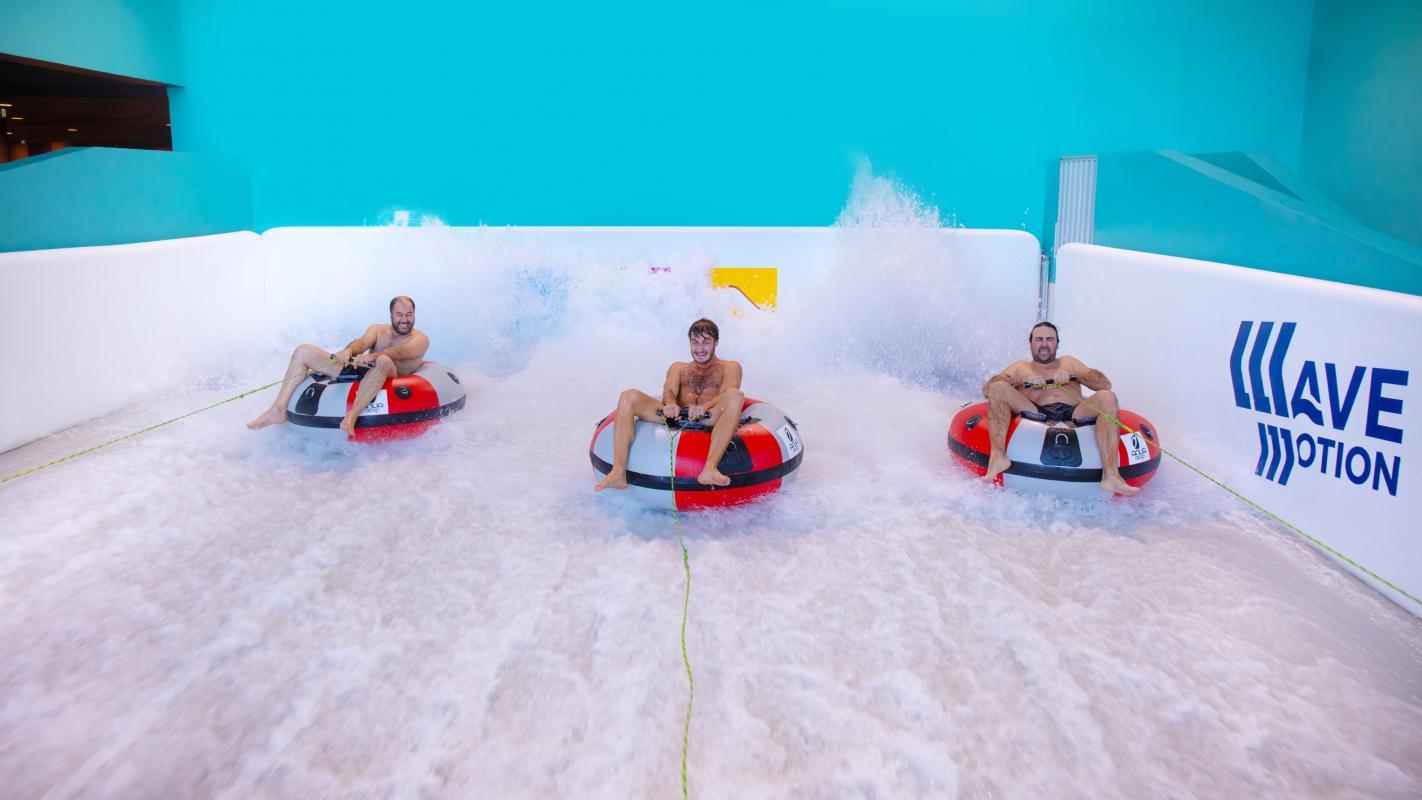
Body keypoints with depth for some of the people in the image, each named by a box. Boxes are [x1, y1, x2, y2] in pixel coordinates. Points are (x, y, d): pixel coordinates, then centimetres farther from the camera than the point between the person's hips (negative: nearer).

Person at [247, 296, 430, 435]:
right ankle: (279, 410, -9)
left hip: (389, 380, -6)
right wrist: (348, 351, -28)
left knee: (384, 361, -41)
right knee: (303, 351, 1)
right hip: (357, 372, 6)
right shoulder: (377, 329, 19)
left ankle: (352, 415, -51)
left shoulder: (420, 340, 4)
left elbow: (400, 352, -19)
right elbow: (362, 342, -3)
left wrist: (371, 357, -38)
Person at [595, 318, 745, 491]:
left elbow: (728, 395, 1)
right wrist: (670, 405, -17)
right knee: (628, 397, -16)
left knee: (735, 395, -34)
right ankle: (618, 471, -31)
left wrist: (705, 406, -23)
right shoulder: (678, 368, 32)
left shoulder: (730, 367, 23)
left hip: (710, 420, -3)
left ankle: (710, 468, -49)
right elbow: (669, 391, 10)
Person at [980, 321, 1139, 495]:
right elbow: (987, 389, 11)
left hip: (1073, 415, 1)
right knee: (998, 388, -21)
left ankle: (1111, 474, -39)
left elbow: (1105, 384, 21)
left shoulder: (1068, 363, 35)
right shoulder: (1020, 368, 29)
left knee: (1107, 397, -25)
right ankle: (998, 456, -42)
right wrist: (1023, 380, -3)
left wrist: (1073, 375, 4)